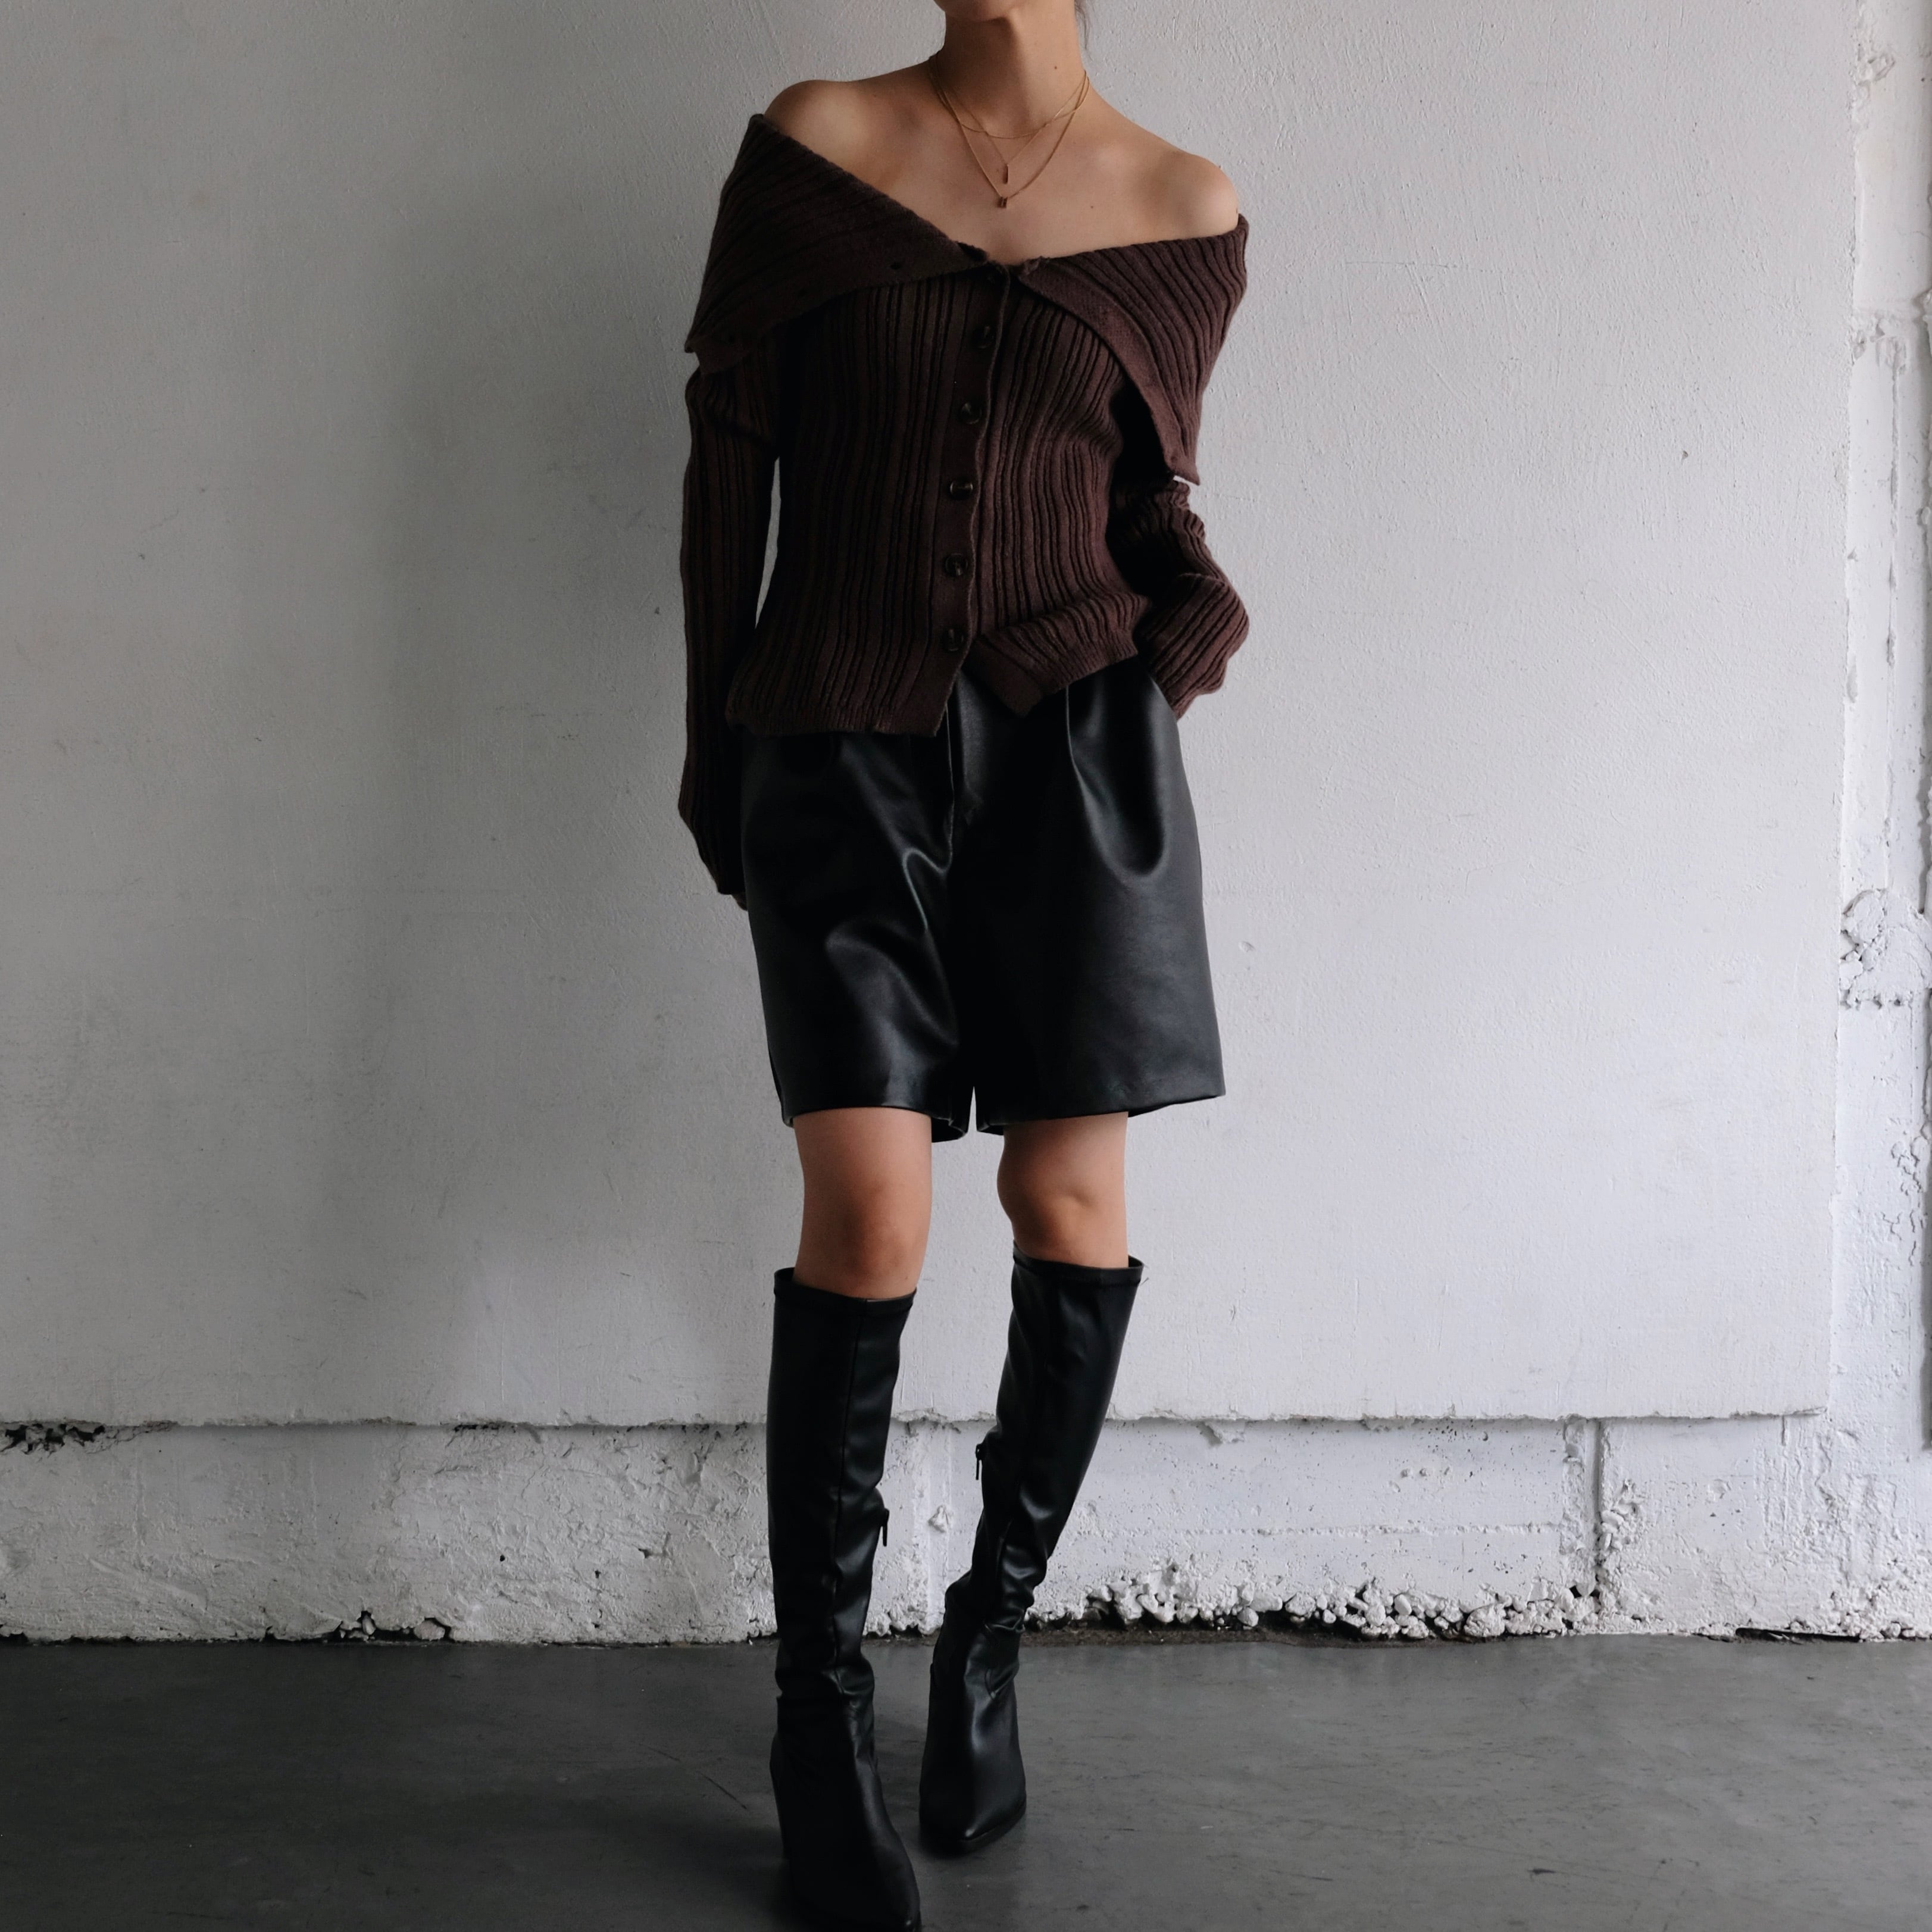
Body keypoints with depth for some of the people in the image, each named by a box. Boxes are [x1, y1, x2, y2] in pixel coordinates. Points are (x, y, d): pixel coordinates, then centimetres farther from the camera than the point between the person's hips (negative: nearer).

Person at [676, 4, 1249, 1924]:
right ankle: (819, 1715, 3)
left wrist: (1174, 629, -6)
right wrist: (715, 744, 7)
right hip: (841, 740, -1)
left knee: (1071, 1204, 2)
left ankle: (990, 1636, 23)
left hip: (1074, 741, 2)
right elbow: (729, 453, 6)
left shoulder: (1186, 214, 6)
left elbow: (1150, 499, 14)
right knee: (867, 1212, -10)